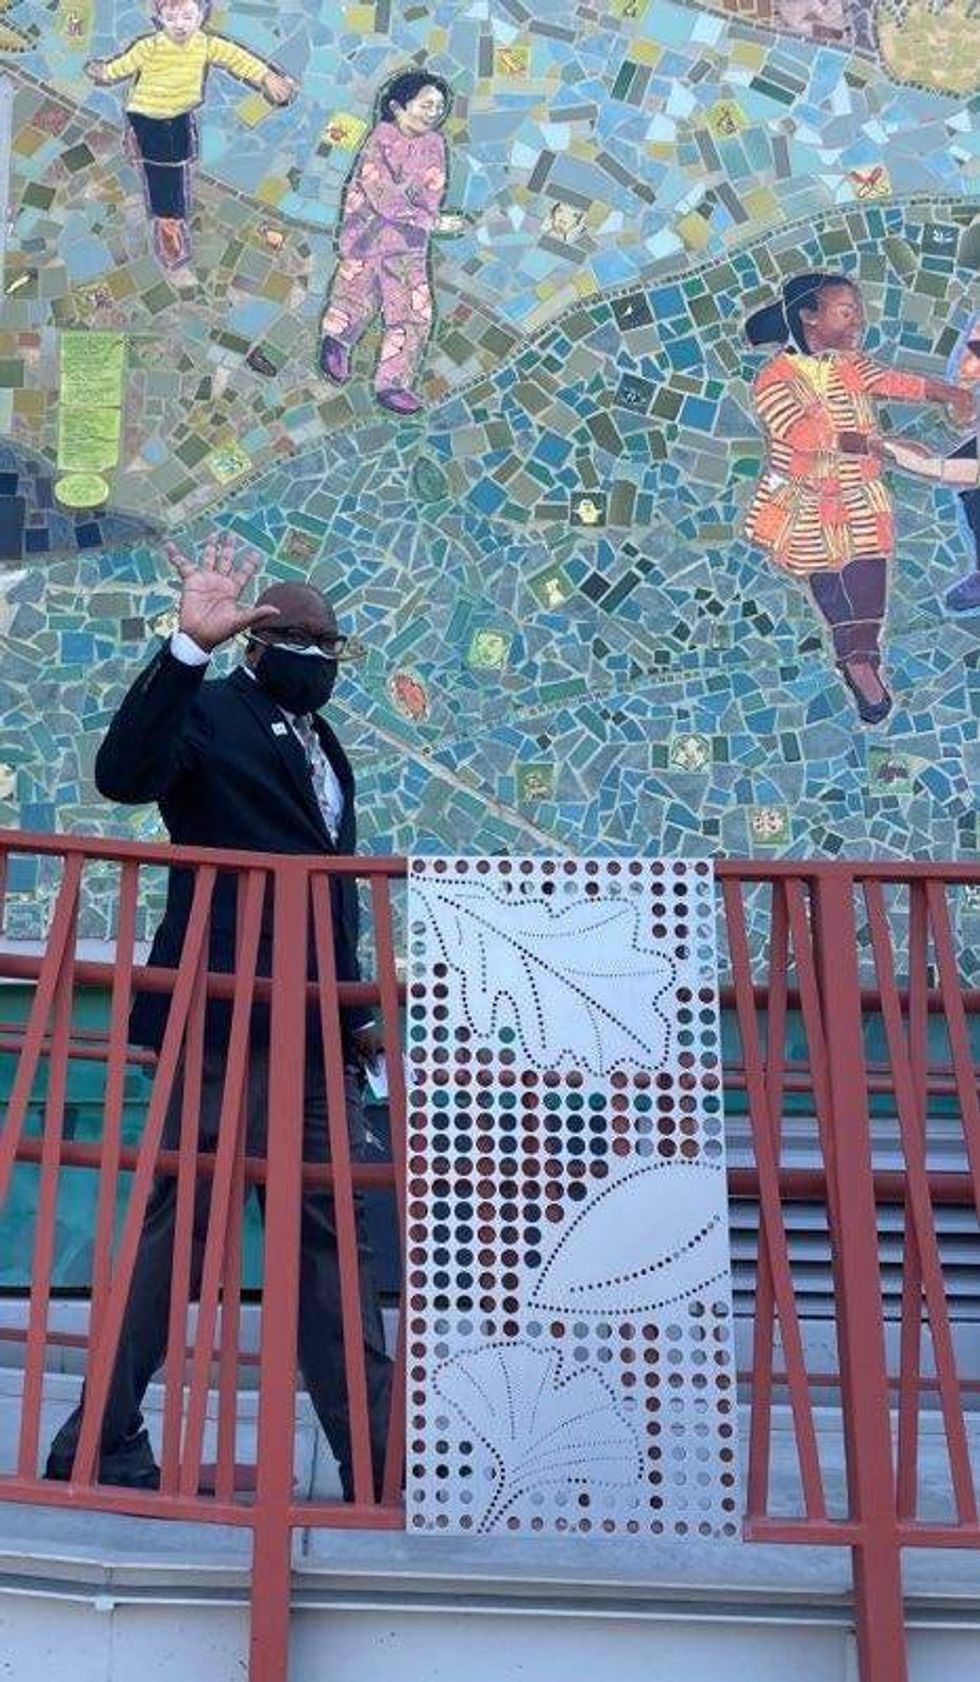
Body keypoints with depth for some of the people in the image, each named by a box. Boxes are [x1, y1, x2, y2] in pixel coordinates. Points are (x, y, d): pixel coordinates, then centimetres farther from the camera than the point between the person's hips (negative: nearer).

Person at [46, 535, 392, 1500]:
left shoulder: (318, 745, 21)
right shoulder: (212, 711, -1)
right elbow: (124, 772, -22)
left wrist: (354, 1007, 19)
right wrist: (190, 646, -28)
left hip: (314, 1029, 8)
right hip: (225, 1015, -8)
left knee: (334, 1233, 7)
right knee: (181, 1221, -4)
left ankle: (374, 1453, 12)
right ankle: (99, 1437, 8)